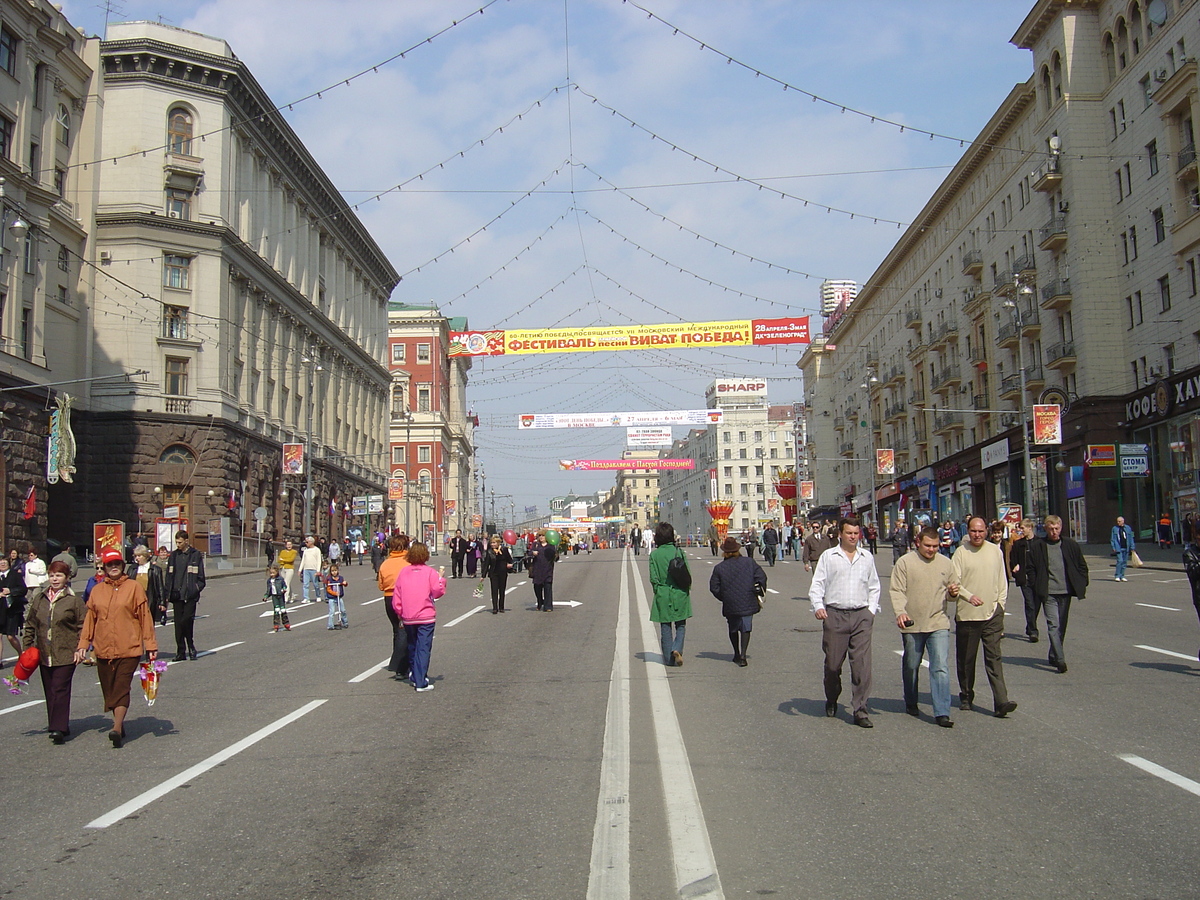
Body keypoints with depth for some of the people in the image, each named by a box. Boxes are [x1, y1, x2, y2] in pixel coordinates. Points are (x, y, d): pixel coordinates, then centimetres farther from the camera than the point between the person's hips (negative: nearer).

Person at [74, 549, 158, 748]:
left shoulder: (134, 587, 0)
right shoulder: (97, 590, 10)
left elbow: (145, 616, 0)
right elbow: (90, 619, 13)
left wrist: (150, 644, -1)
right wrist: (83, 644, 6)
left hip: (129, 649, -4)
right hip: (103, 650, 4)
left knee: (121, 688, -10)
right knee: (109, 690, 9)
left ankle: (117, 728, -14)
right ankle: (120, 725, 21)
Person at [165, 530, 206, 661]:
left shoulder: (195, 555, 0)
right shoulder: (173, 556, 12)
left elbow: (200, 576, 1)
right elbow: (169, 576, 13)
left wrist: (197, 589, -9)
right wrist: (168, 594, 7)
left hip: (190, 596, -4)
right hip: (176, 595, 4)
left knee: (187, 621, -7)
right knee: (178, 624, 5)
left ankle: (191, 647, 12)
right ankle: (181, 652, 11)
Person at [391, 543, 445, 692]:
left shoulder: (403, 572, 3)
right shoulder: (430, 572, -7)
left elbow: (396, 595, 3)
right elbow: (437, 592, -10)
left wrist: (400, 613, 12)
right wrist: (440, 577, 3)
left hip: (408, 618, 4)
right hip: (426, 617, -4)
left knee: (413, 647, 17)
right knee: (423, 648, -3)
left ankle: (416, 678, 25)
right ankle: (421, 682, -8)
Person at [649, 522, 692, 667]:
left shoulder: (654, 555, -6)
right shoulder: (679, 552, -5)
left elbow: (653, 578, -7)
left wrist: (658, 591, 8)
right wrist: (685, 590, 9)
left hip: (662, 596, 0)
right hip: (680, 595, 0)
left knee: (665, 628, 10)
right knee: (681, 625, 12)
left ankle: (669, 658, 12)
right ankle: (677, 649, -9)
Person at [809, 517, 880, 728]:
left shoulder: (867, 557, 13)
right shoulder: (828, 556, 4)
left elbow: (874, 586, 20)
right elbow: (817, 584, 1)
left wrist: (872, 609, 8)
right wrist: (818, 606, -14)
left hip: (861, 616, 2)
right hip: (834, 615, -1)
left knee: (862, 664, -5)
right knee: (833, 663, 7)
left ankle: (860, 710, 0)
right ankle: (831, 701, 30)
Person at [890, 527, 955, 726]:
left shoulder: (946, 564, 8)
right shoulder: (905, 562, -3)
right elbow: (896, 590, -7)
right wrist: (900, 611, -23)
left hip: (938, 624, 1)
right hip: (912, 625, -1)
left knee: (941, 667, -8)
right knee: (911, 666, 13)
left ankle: (942, 713, -7)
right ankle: (911, 703, 34)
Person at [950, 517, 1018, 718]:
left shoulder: (996, 551, 8)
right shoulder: (960, 552, -3)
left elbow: (1002, 581, 15)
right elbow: (955, 581, -8)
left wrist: (1000, 604, 7)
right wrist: (969, 596, -24)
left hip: (992, 614, 2)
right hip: (966, 614, -1)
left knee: (994, 658, -5)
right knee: (966, 660, 9)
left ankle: (1001, 702, -10)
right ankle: (966, 697, 24)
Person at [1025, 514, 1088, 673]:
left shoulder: (1070, 545, 6)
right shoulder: (1037, 546, -1)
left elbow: (1082, 566, 14)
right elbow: (1030, 569, 3)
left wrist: (1082, 585, 6)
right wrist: (1037, 587, -5)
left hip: (1066, 591, 3)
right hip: (1048, 593, -3)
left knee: (1062, 626, 11)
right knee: (1053, 625, -12)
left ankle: (1054, 656, 25)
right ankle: (1060, 660, -17)